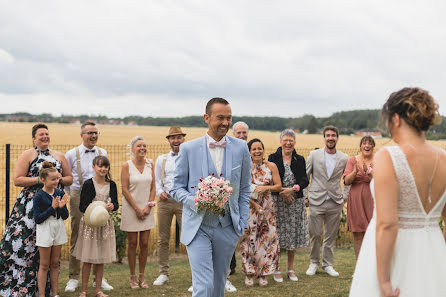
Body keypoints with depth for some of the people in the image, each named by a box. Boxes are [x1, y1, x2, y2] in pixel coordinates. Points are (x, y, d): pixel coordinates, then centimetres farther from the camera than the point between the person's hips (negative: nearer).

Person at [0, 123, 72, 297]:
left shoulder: (59, 156, 16)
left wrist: (58, 179, -2)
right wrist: (40, 179, -13)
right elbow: (17, 180, -5)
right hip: (30, 207, -4)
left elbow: (70, 179, 18)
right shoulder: (27, 155, 3)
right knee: (23, 242, -11)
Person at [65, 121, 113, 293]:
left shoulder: (103, 153, 11)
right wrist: (66, 196, 1)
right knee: (77, 238, 2)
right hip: (79, 197, -2)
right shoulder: (72, 154, 3)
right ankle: (73, 278, 11)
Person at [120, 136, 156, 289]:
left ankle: (142, 276, 15)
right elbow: (125, 189, -8)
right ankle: (133, 277, 13)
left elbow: (153, 187, 6)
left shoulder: (150, 163, 5)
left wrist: (148, 206, -5)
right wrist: (137, 208, -11)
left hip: (146, 209, 3)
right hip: (131, 208, -3)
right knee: (132, 243, 3)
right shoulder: (127, 165, -6)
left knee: (144, 243, 4)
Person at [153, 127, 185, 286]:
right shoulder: (161, 159, 15)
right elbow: (157, 181, 16)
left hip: (183, 202, -3)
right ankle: (163, 273, 17)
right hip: (165, 201, 3)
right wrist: (160, 192, -2)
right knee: (163, 239, 7)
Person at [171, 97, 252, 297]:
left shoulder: (240, 148, 3)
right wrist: (194, 202, -18)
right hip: (198, 226, -3)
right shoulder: (188, 149, -4)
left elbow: (244, 189, 10)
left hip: (227, 227, 3)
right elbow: (177, 187, 2)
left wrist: (242, 224, 5)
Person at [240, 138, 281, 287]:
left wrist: (265, 187, -15)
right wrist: (255, 204, -13)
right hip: (250, 207, -1)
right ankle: (249, 273, 9)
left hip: (267, 208, 1)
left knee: (267, 238, -1)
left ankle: (263, 273, 11)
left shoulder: (271, 166, 2)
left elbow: (279, 186, 2)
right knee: (249, 238, -3)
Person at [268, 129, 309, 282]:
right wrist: (282, 192, -14)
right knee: (277, 234, -3)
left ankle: (290, 268, 18)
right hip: (277, 201, -3)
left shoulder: (300, 159, 10)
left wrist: (293, 189, -15)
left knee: (294, 234, 6)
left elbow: (305, 180, 2)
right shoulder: (273, 158, 2)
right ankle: (276, 269, 8)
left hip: (296, 202, 3)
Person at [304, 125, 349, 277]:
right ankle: (314, 263, 18)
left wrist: (344, 196, 8)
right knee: (315, 234, 1)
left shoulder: (344, 158, 3)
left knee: (331, 236, 7)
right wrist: (305, 195, 2)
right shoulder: (314, 155, 1)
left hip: (335, 202, 1)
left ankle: (327, 264, 19)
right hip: (317, 202, -1)